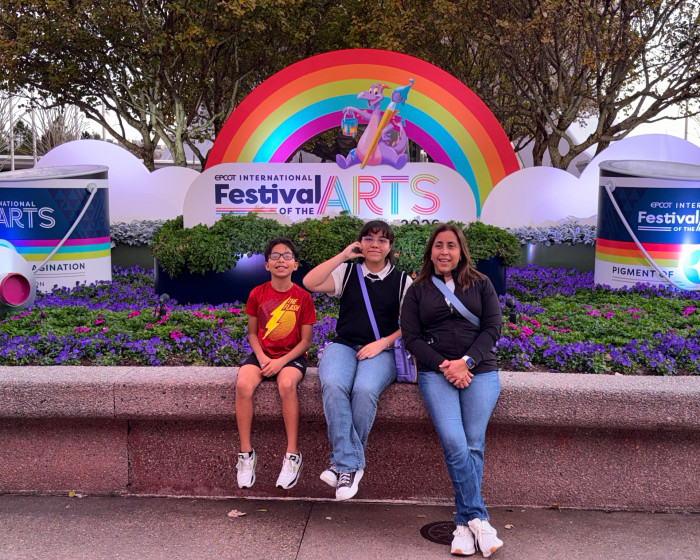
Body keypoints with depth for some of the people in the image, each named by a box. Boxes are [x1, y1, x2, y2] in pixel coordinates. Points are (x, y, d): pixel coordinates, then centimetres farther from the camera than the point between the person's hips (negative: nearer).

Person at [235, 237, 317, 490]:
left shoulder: (303, 297, -3)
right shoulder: (257, 294, 3)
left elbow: (306, 340, -2)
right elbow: (252, 333, 9)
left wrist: (281, 362, -15)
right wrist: (262, 358, -9)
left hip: (291, 356, -2)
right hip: (262, 355, 2)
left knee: (286, 384, -36)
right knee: (243, 384, -29)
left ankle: (293, 455, -25)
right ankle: (246, 453, -17)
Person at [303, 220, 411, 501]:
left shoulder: (402, 280, 10)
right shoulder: (347, 272, 12)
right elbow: (309, 283, -4)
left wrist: (382, 343, -9)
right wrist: (343, 255, -2)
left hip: (380, 351, -1)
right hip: (343, 344, 1)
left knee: (365, 390, -34)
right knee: (332, 385, -33)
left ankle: (343, 462, -16)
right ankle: (350, 465, -27)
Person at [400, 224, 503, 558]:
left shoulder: (481, 285, 14)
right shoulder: (418, 290, 13)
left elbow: (493, 328, 4)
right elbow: (410, 336, 5)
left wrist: (466, 362, -11)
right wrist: (443, 365, -10)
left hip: (479, 370, 1)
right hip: (436, 372, 0)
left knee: (473, 445, -14)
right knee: (454, 443, -20)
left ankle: (464, 524, -4)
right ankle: (478, 519, -10)